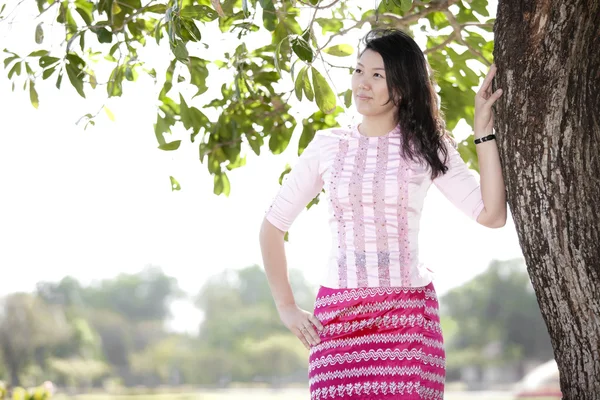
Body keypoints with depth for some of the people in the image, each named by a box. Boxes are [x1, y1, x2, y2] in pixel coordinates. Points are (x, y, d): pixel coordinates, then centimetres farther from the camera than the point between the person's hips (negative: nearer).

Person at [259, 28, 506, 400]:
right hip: (339, 315, 1)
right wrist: (286, 308, 5)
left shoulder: (427, 147, 5)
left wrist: (484, 129, -6)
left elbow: (492, 214, -6)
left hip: (408, 315, -1)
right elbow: (272, 227, 12)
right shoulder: (327, 146, 6)